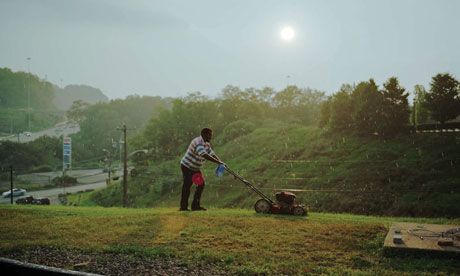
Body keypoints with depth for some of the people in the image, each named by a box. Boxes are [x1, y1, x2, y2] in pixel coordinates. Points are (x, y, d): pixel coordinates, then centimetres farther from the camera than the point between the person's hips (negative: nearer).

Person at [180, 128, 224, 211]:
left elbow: (212, 154, 3)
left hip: (195, 168, 9)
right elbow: (205, 155, -38)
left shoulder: (206, 144, 6)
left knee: (201, 184, 5)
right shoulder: (198, 142, -26)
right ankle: (183, 206, 5)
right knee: (187, 186, -5)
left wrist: (221, 163, -13)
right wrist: (218, 162, -38)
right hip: (187, 166, -9)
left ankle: (195, 205, 10)